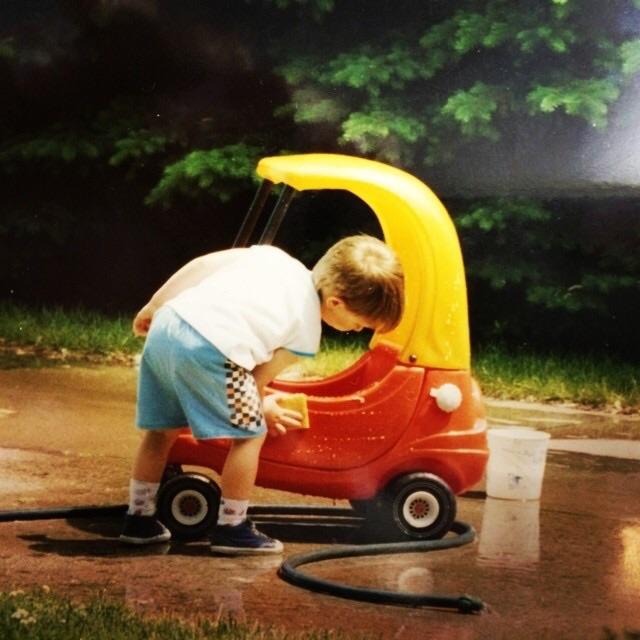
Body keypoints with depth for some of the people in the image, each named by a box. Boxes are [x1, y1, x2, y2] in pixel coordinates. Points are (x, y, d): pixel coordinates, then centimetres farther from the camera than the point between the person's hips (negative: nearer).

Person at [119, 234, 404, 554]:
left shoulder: (272, 256, 22)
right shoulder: (306, 333, 6)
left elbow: (201, 264, 20)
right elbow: (257, 381, 10)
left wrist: (154, 306, 27)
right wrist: (260, 410, 32)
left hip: (165, 325, 8)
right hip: (208, 348, -8)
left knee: (164, 429, 24)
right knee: (251, 433, 10)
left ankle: (139, 519, 35)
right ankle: (231, 527, 17)